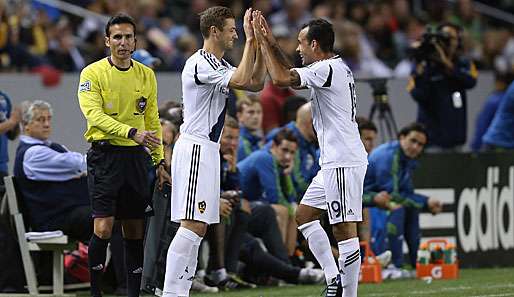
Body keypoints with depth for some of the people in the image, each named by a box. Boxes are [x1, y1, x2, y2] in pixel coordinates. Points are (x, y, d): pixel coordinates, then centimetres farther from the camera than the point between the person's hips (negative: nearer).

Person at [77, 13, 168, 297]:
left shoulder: (146, 75, 10)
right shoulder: (93, 73, -5)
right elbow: (94, 114, -18)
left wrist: (159, 161, 12)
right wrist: (132, 132, -30)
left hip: (136, 157, 5)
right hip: (105, 154, -4)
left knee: (135, 232, 5)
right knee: (103, 229, -13)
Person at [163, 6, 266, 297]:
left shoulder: (220, 65, 17)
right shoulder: (200, 64, -14)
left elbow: (256, 83, 17)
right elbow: (242, 80, -24)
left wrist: (259, 46, 8)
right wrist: (250, 40, -17)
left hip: (207, 150, 11)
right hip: (195, 147, -11)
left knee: (199, 227, 9)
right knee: (192, 225, -16)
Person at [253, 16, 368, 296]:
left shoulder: (327, 69, -15)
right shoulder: (337, 67, 16)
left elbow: (281, 78, -25)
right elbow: (292, 78, 29)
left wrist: (263, 43, -12)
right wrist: (271, 44, 21)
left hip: (343, 163, -11)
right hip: (334, 161, 11)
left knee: (345, 231, -9)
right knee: (304, 215, 17)